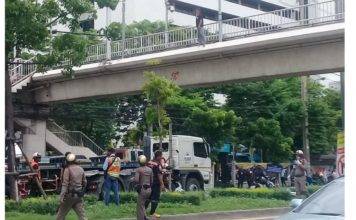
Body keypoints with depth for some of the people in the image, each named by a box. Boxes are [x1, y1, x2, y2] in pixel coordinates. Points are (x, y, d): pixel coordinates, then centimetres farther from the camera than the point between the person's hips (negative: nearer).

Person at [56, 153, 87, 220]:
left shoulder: (67, 170, -10)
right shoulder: (80, 169, 7)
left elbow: (65, 184, -16)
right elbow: (84, 182, 15)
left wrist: (62, 196, -19)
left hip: (70, 195, -5)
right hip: (78, 195, 5)